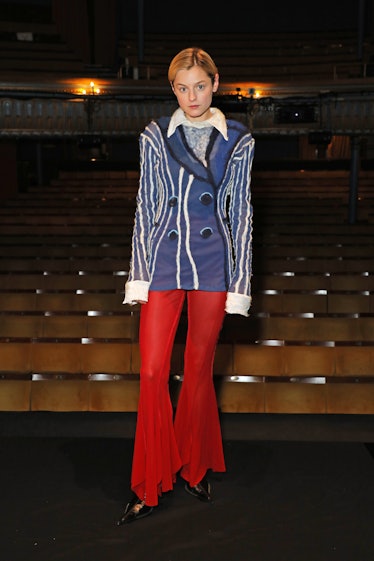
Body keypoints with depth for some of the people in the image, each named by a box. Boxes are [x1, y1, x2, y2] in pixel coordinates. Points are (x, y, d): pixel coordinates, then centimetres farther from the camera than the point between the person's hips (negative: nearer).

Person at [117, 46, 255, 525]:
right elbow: (145, 208, 4)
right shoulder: (155, 136, 5)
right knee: (152, 371, -2)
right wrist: (138, 275, 0)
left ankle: (193, 468, 29)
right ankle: (149, 486, 12)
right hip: (164, 258, 0)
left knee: (200, 368, 9)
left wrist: (240, 279, 1)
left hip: (213, 261, 0)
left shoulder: (238, 140, 4)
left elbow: (241, 211, 5)